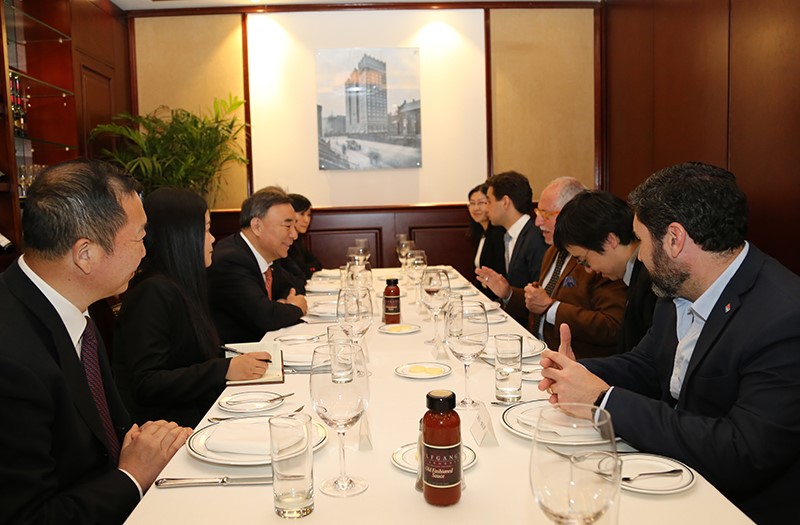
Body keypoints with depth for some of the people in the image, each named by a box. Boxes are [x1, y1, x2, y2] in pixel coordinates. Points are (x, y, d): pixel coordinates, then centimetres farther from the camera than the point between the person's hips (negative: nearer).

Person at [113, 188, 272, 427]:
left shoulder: (182, 288, 14)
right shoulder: (153, 293, -15)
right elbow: (145, 384, -19)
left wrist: (236, 360, 1)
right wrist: (225, 369, -20)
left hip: (203, 412, 9)